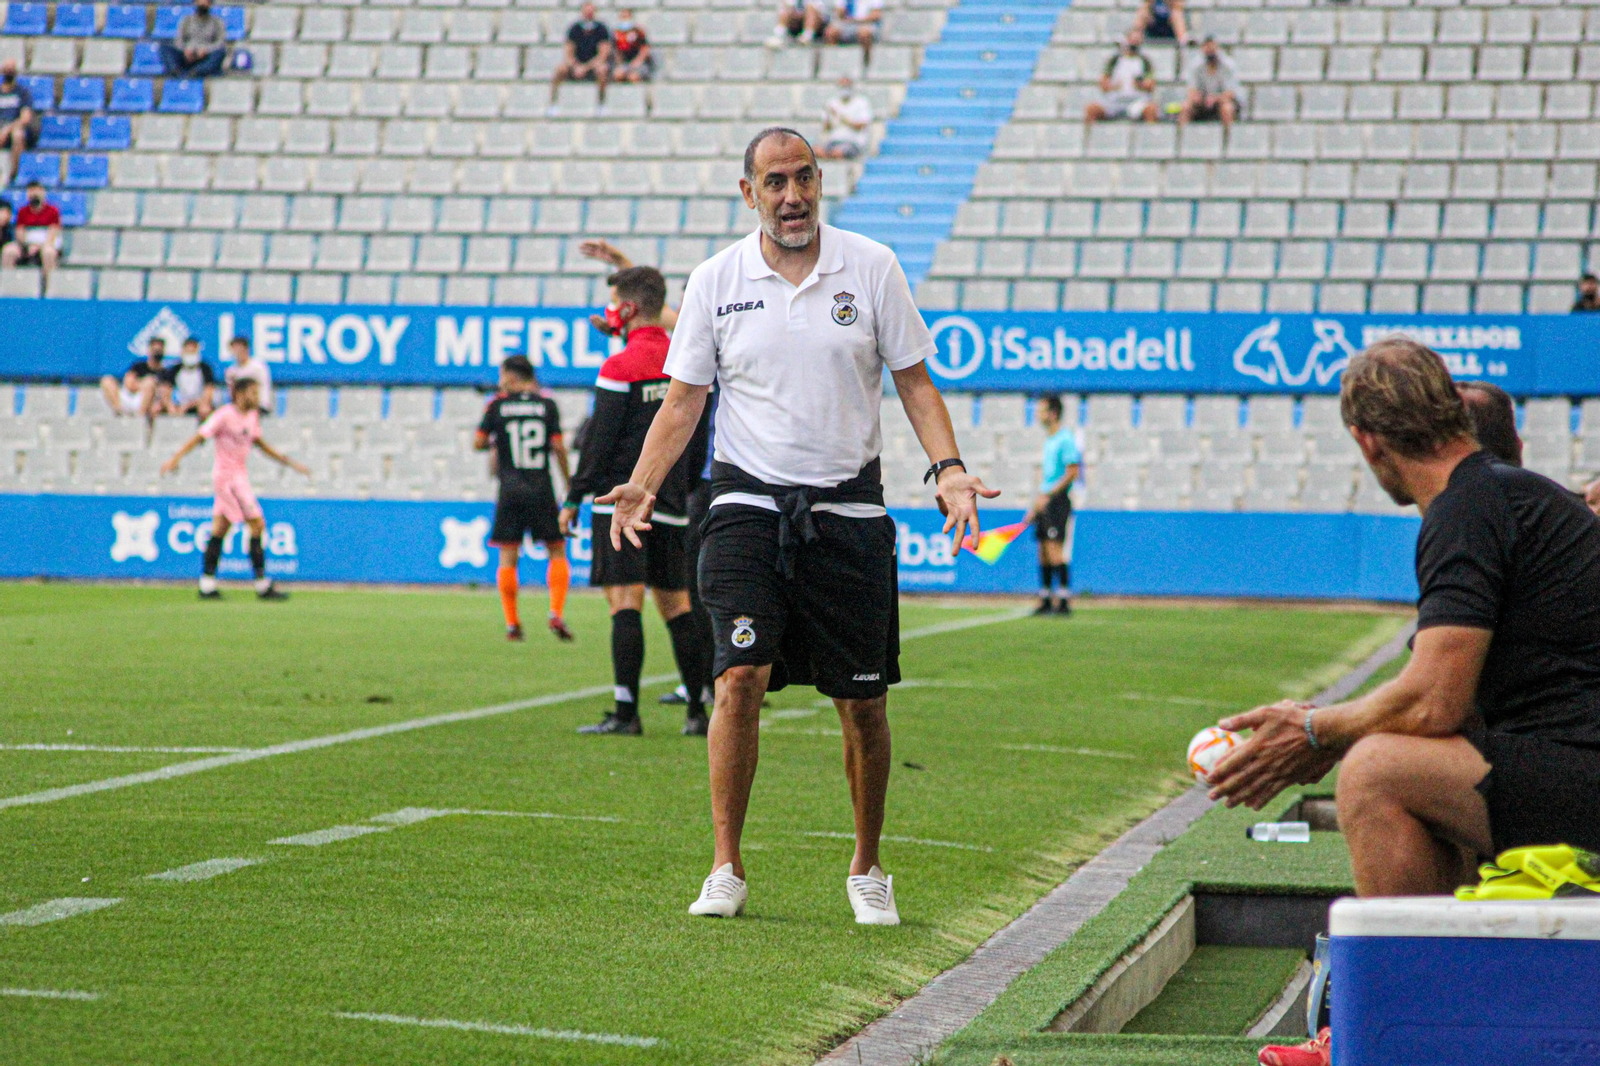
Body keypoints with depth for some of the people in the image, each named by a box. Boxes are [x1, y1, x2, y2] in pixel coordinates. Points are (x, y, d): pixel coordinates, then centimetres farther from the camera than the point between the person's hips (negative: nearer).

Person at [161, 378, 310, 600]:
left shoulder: (252, 416, 9)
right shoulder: (225, 415, -14)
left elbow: (260, 444, 22)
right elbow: (199, 437, -15)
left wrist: (290, 463, 23)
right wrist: (175, 459, -25)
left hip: (239, 474, 9)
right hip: (227, 474, -9)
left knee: (220, 529, 9)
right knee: (257, 524, -10)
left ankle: (207, 585, 12)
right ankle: (263, 586, -6)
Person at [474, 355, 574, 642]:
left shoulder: (498, 405, 1)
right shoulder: (547, 404, 3)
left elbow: (478, 443, -1)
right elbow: (559, 447, -2)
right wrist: (569, 483, 5)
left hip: (510, 490, 0)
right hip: (542, 489, 0)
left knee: (508, 557, 4)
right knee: (557, 551, 9)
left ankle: (512, 622, 1)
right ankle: (556, 613, -6)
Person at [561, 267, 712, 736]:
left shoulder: (620, 367, -11)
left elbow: (599, 440, -10)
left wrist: (574, 498, -3)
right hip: (670, 504, 7)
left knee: (625, 601, -8)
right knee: (676, 604, 11)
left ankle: (626, 712, -12)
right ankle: (699, 710, 11)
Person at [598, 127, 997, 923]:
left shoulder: (871, 267, 2)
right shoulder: (715, 281, 3)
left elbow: (914, 381, 6)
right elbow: (683, 401, 5)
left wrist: (947, 468, -9)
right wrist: (643, 486, -9)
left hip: (848, 511, 1)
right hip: (747, 501, 0)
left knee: (862, 704, 3)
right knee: (739, 678, -15)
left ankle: (867, 871, 20)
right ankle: (726, 870, -7)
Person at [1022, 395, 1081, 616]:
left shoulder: (1065, 439, -10)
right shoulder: (1048, 440, 18)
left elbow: (1071, 473, -17)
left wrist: (1046, 496, -18)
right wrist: (1034, 506, 20)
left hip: (1058, 501, -9)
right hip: (1045, 501, 9)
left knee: (1055, 551, -14)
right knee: (1043, 553, 8)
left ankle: (1065, 600, -13)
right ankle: (1044, 601, 12)